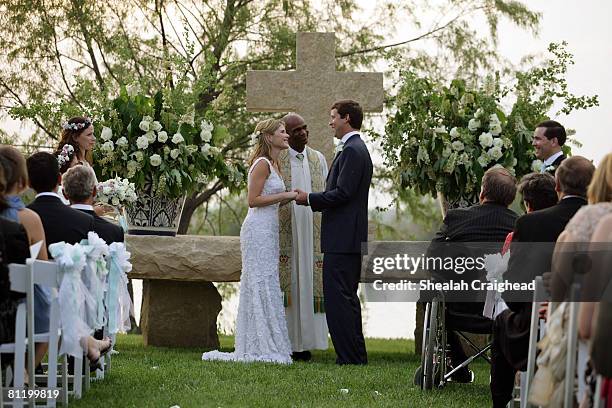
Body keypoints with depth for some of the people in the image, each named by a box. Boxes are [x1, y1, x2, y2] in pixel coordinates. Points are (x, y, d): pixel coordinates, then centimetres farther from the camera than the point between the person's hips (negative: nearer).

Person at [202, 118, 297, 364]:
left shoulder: (273, 164, 18)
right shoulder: (262, 164, -12)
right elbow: (253, 200, -18)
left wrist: (288, 198, 7)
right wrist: (285, 195, -15)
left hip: (268, 229, 10)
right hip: (259, 229, -10)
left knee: (266, 286, 9)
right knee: (262, 285, -9)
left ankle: (257, 348, 11)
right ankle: (262, 347, -8)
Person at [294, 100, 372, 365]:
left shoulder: (352, 151, -13)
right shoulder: (357, 149, 19)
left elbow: (342, 193, -20)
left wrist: (309, 199, -10)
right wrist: (315, 200, 14)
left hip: (342, 240, -11)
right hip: (350, 239, 11)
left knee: (338, 299, -10)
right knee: (347, 298, 14)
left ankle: (349, 358, -11)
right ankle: (356, 356, 18)